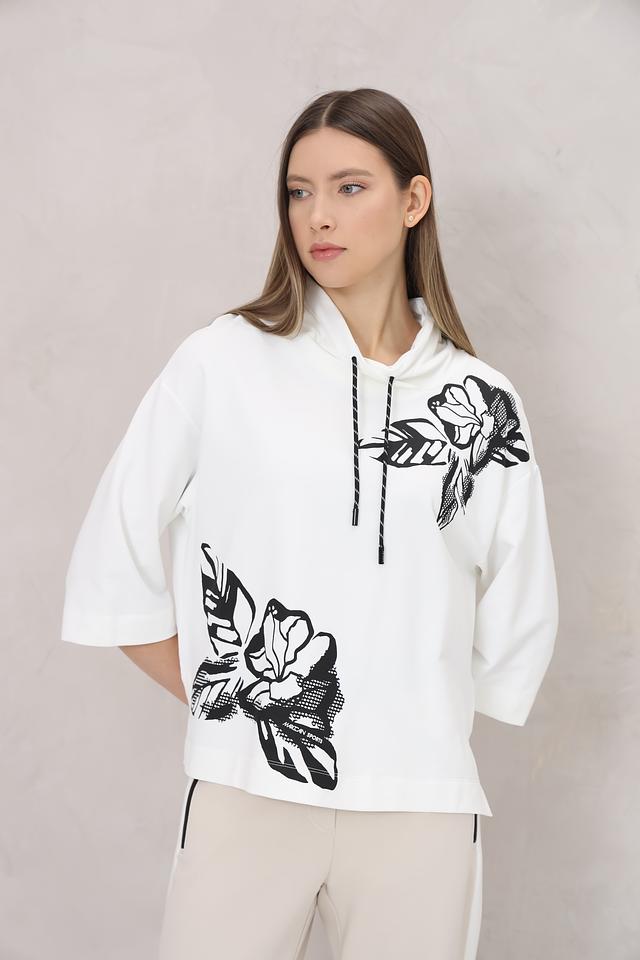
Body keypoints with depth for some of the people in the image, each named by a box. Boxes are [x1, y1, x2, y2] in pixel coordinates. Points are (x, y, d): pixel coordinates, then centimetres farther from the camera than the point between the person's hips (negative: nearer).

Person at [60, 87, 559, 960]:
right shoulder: (219, 364, 0)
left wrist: (419, 718, 9)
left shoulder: (483, 401, 4)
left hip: (422, 806, 2)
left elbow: (519, 626, 12)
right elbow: (112, 564, 4)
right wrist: (221, 697, 5)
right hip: (246, 797, -1)